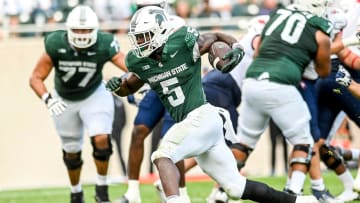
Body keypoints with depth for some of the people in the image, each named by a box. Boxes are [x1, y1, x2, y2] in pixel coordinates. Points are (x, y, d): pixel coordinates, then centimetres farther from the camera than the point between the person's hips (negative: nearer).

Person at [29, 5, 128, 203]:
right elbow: (36, 77, -19)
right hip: (64, 101, 1)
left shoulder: (104, 45, -27)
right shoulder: (56, 44, -26)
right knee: (71, 151, 11)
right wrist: (47, 99, -34)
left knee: (101, 139, -20)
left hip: (94, 96, -1)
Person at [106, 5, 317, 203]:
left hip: (203, 116, -6)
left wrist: (236, 47, -13)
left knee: (163, 156, -23)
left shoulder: (184, 42, -10)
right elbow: (129, 88, 22)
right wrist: (118, 85, -1)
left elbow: (217, 36, 6)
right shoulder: (138, 61, 4)